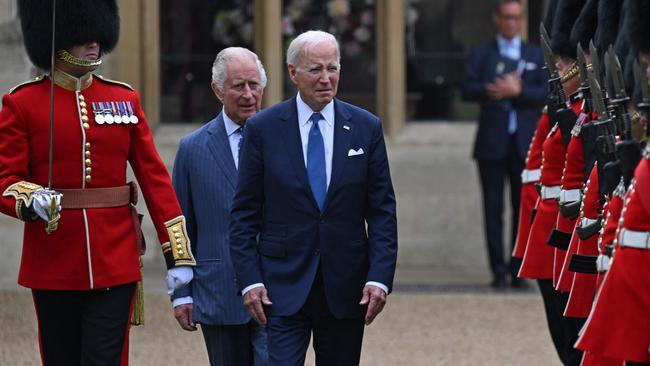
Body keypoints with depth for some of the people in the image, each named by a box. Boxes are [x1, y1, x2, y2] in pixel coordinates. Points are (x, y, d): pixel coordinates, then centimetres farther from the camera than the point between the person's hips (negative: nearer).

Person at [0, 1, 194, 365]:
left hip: (115, 263, 1)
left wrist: (178, 255, -1)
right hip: (54, 264, -1)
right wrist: (31, 200, -29)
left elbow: (155, 178, 5)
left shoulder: (125, 99, 6)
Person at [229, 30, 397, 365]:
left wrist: (380, 277, -6)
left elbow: (382, 211, 4)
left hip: (345, 288, 2)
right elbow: (244, 213, 1)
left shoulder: (366, 128, 4)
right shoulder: (262, 129, 0)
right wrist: (250, 280, -7)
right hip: (284, 285, -2)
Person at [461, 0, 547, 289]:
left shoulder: (536, 55, 11)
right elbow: (467, 91, -3)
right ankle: (498, 270, 2)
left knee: (524, 207, 1)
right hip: (492, 143, -1)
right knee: (493, 208, -1)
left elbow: (546, 93, -1)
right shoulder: (481, 54, 9)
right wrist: (492, 90, -20)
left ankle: (518, 269, 7)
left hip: (525, 143, 1)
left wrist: (517, 91, -15)